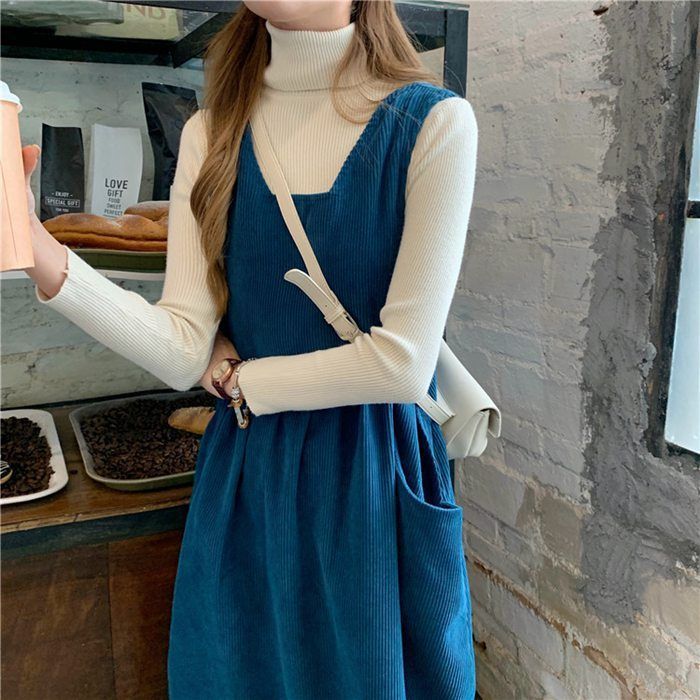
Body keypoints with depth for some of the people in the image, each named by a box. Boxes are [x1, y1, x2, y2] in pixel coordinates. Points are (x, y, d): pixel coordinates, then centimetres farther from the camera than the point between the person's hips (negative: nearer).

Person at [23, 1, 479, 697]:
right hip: (245, 481, 3)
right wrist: (41, 253, -22)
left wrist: (240, 379, -6)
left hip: (377, 483, -3)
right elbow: (185, 351, -8)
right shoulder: (212, 132, 3)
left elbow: (403, 362, -16)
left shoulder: (434, 121, -10)